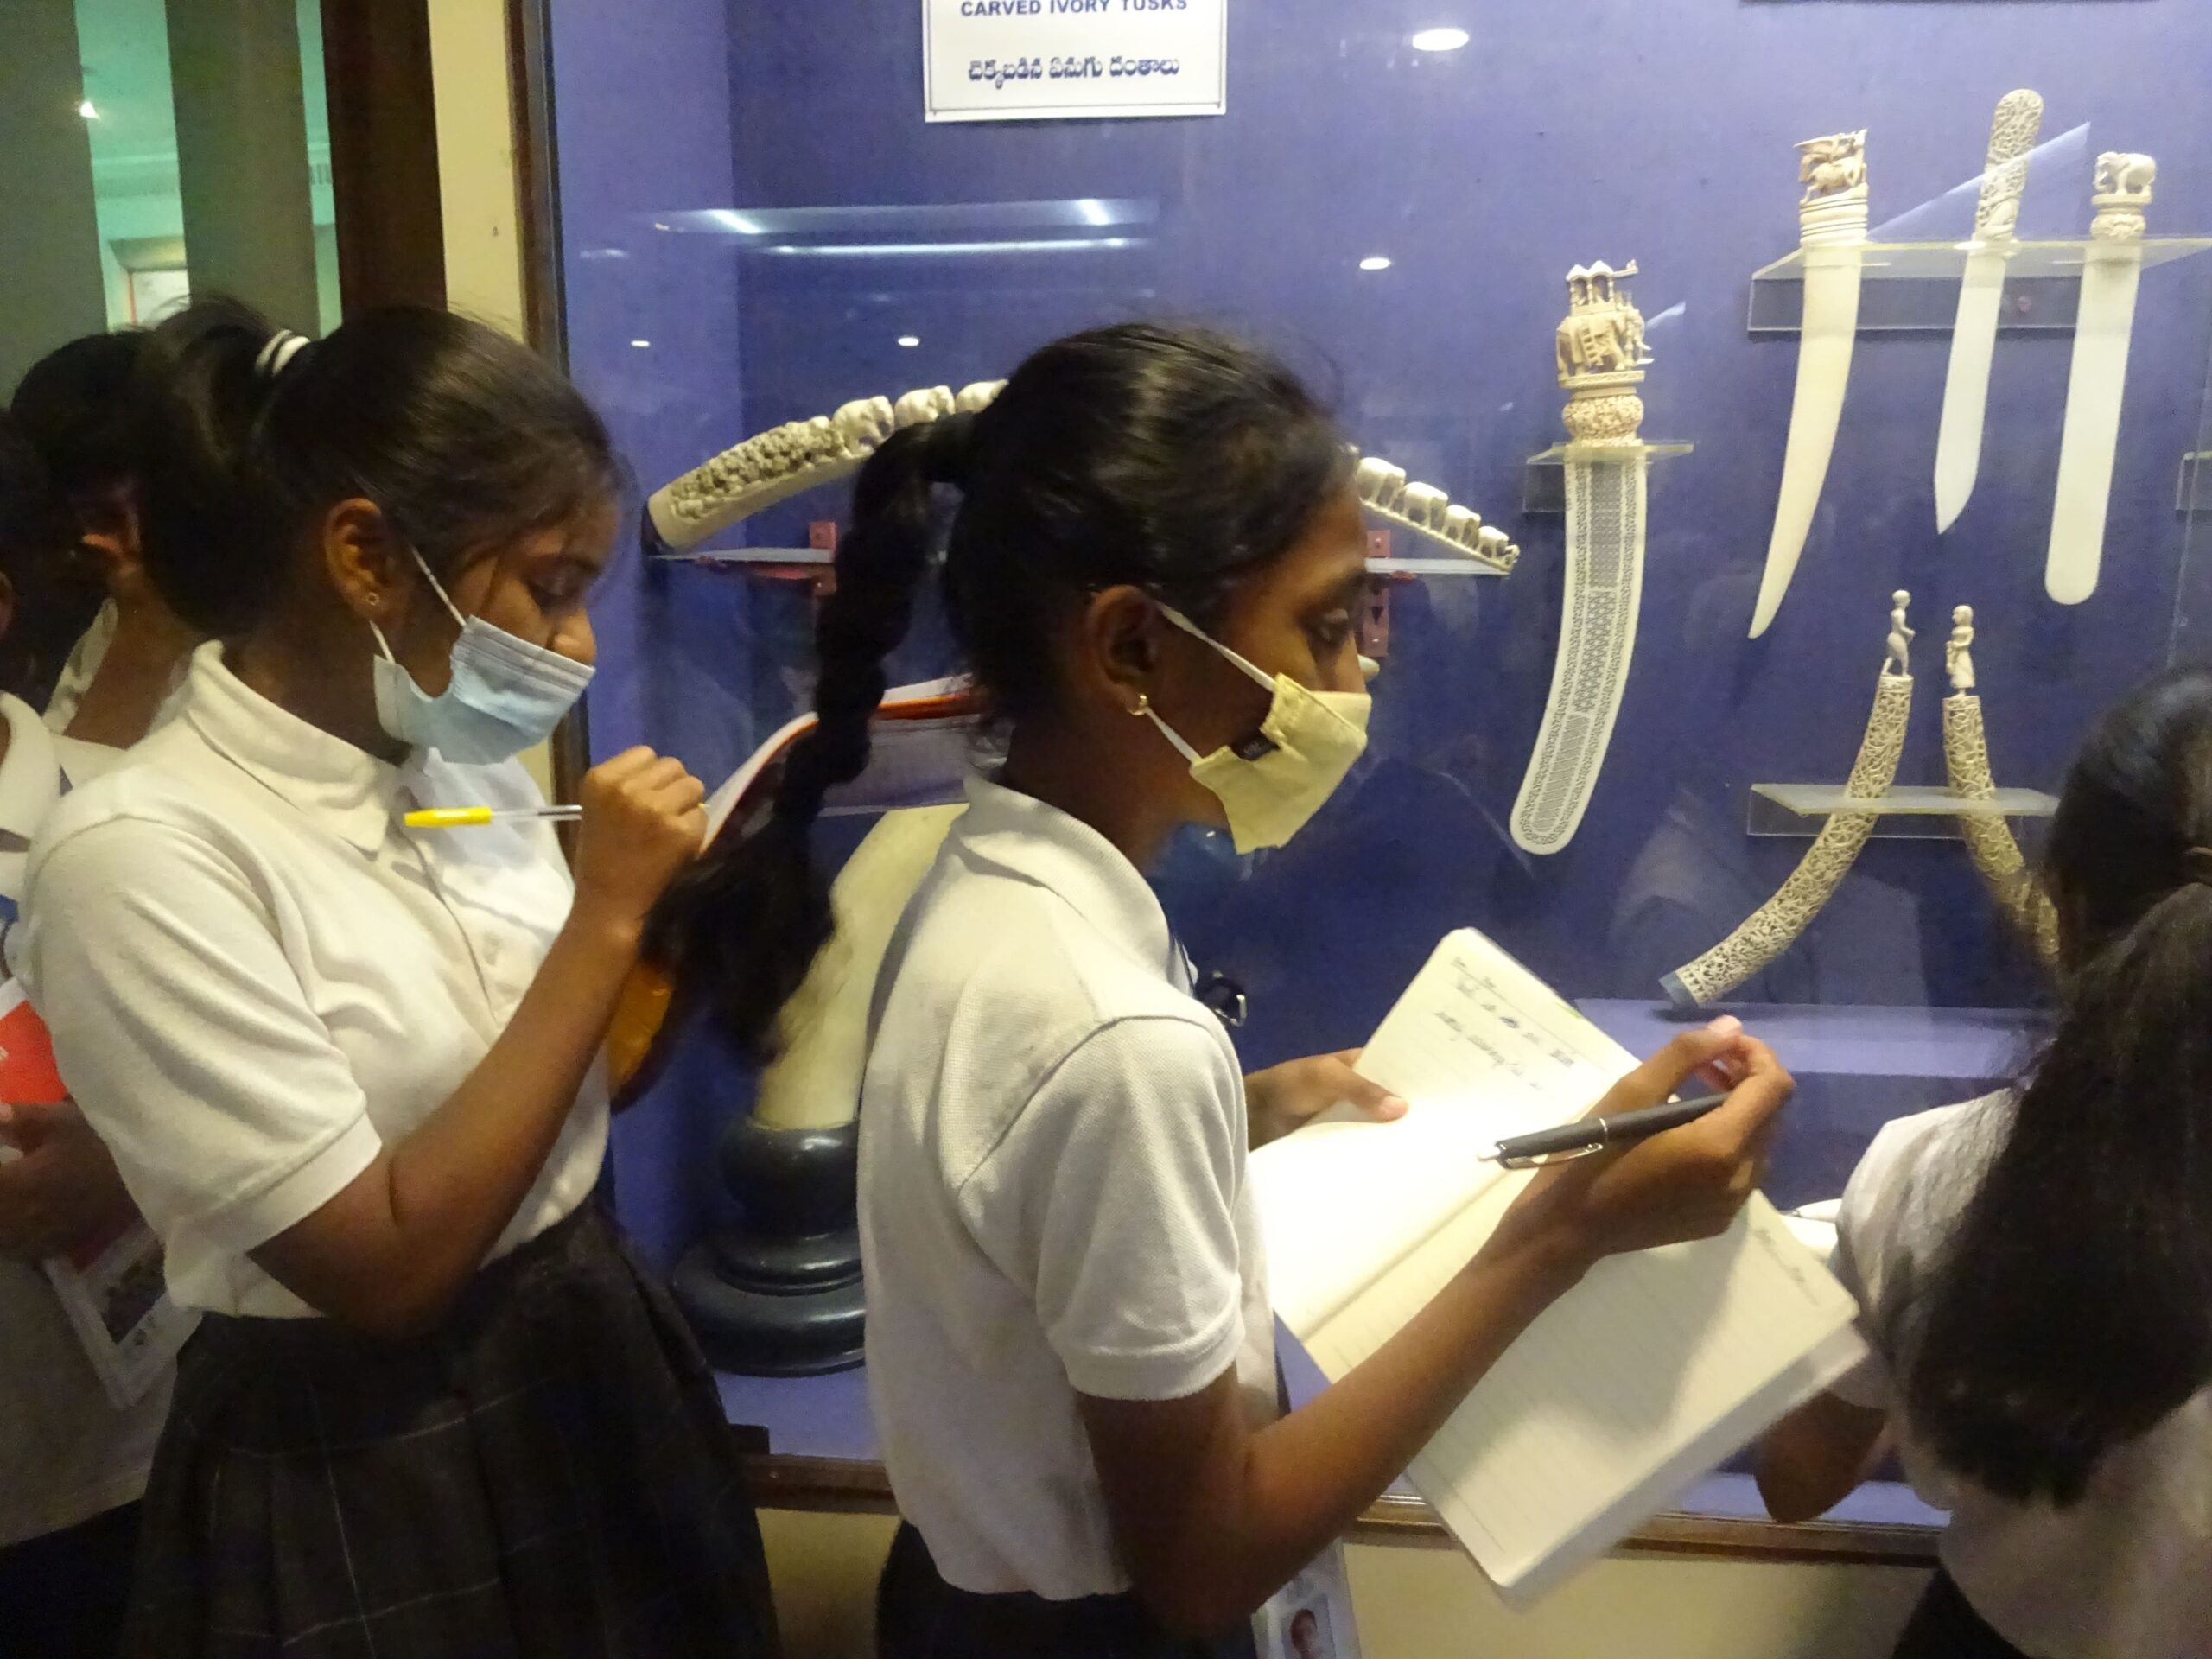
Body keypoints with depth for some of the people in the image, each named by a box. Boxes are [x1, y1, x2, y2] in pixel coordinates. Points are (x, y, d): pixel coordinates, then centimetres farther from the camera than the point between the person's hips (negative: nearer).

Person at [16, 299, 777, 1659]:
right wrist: (606, 917, -23)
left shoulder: (465, 764, -2)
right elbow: (387, 1264, -23)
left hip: (593, 1370, 7)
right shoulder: (142, 853, -22)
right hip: (356, 1480, -6)